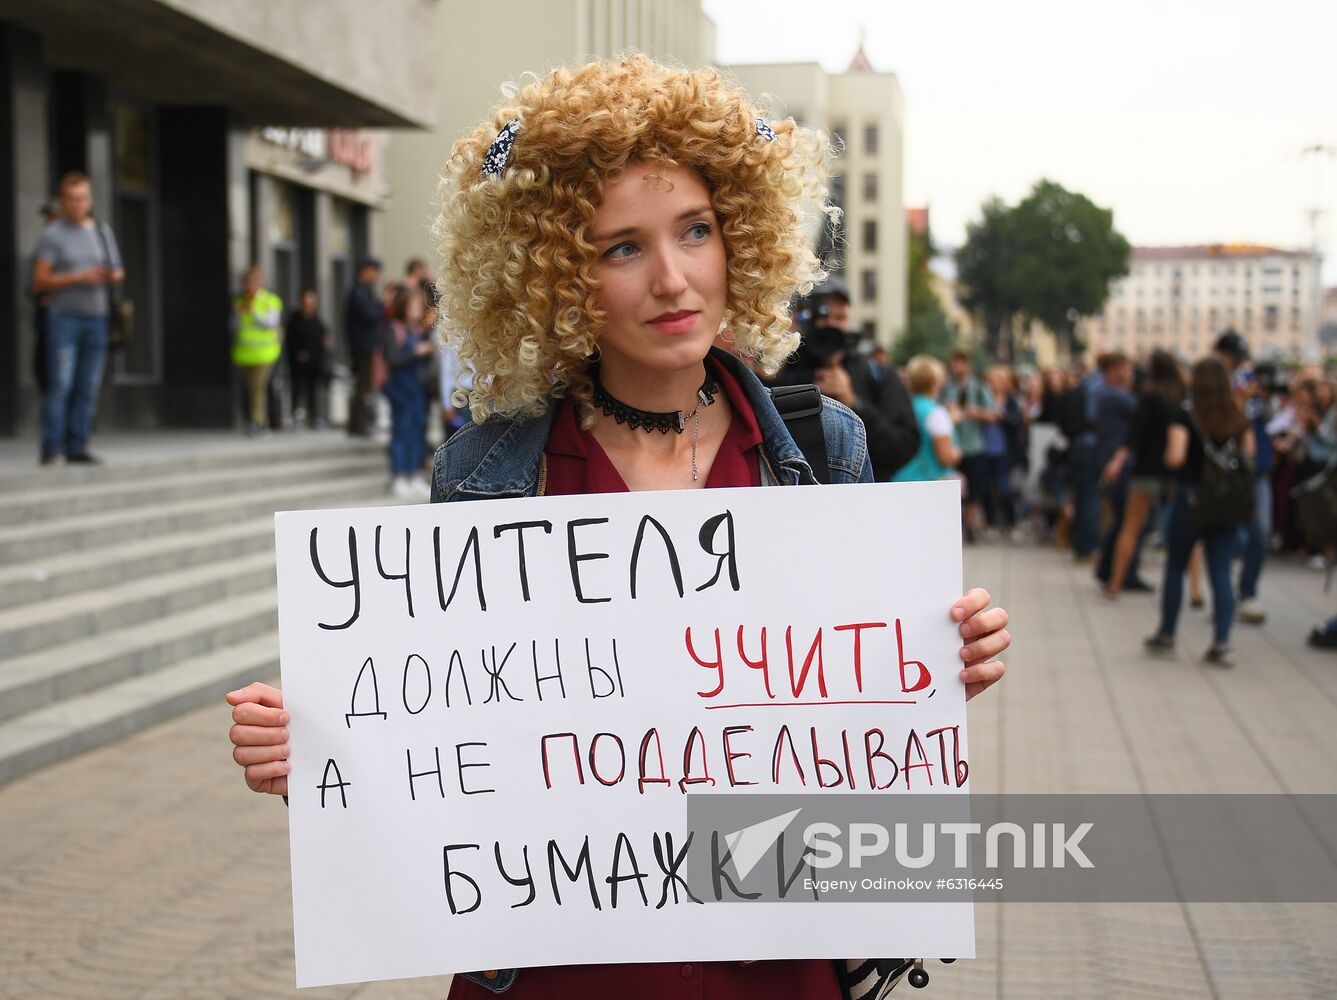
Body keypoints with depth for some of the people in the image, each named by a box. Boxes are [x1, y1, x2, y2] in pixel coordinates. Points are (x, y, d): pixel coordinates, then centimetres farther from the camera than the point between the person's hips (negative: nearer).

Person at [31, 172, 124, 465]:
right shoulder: (52, 235, 1)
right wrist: (80, 278, -14)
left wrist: (113, 275, -4)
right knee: (60, 383, -12)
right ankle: (51, 447, -10)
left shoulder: (103, 231, 15)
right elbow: (40, 281, -4)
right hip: (64, 316, -4)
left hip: (96, 317, 4)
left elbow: (117, 270, 20)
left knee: (88, 387, 1)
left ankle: (77, 447, 4)